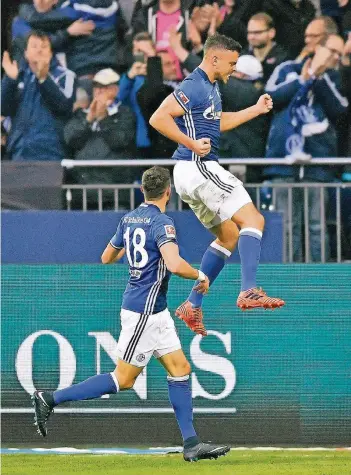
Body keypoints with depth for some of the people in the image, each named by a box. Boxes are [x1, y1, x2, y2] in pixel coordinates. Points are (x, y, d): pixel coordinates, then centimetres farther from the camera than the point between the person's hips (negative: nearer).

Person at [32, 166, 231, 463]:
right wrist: (200, 276, -13)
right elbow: (175, 265, -31)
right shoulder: (162, 223, -17)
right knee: (124, 380, -4)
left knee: (180, 369, 7)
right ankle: (51, 399, -2)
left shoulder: (129, 220, 8)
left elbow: (107, 258, 21)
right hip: (144, 312, -9)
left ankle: (191, 443, 5)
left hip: (155, 311, 9)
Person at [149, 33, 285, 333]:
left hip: (194, 172, 11)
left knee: (229, 235, 17)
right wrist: (192, 144, -23)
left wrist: (256, 110, 32)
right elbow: (159, 118, -22)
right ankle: (249, 291, -27)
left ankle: (193, 305, 14)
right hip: (198, 168, -11)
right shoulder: (194, 86, -14)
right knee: (253, 219, -16)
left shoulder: (210, 87, 18)